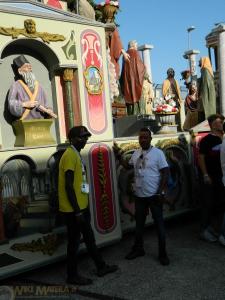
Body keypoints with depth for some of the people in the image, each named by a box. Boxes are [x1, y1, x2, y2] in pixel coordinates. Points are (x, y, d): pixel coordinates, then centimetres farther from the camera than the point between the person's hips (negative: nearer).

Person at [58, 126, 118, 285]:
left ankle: (101, 267, 33)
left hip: (82, 206, 10)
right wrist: (77, 211, -21)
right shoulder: (69, 155, -18)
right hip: (73, 209, -10)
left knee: (89, 238, 19)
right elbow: (69, 186, -22)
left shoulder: (77, 154, 13)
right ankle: (73, 275, 19)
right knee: (74, 242, 4)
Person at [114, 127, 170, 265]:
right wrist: (119, 156, 8)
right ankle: (138, 249, 34)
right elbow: (128, 166, 22)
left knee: (159, 224, 5)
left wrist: (160, 192, -17)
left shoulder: (158, 153, -11)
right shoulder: (136, 153, 7)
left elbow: (165, 173, -13)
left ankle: (163, 253, 17)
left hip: (154, 195, -6)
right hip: (139, 195, 6)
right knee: (139, 223, 17)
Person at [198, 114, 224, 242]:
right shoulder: (206, 140, -9)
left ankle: (209, 225, 26)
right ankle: (204, 230, 8)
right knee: (208, 203, -1)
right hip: (209, 176, -6)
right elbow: (201, 158, -12)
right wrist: (205, 175, -16)